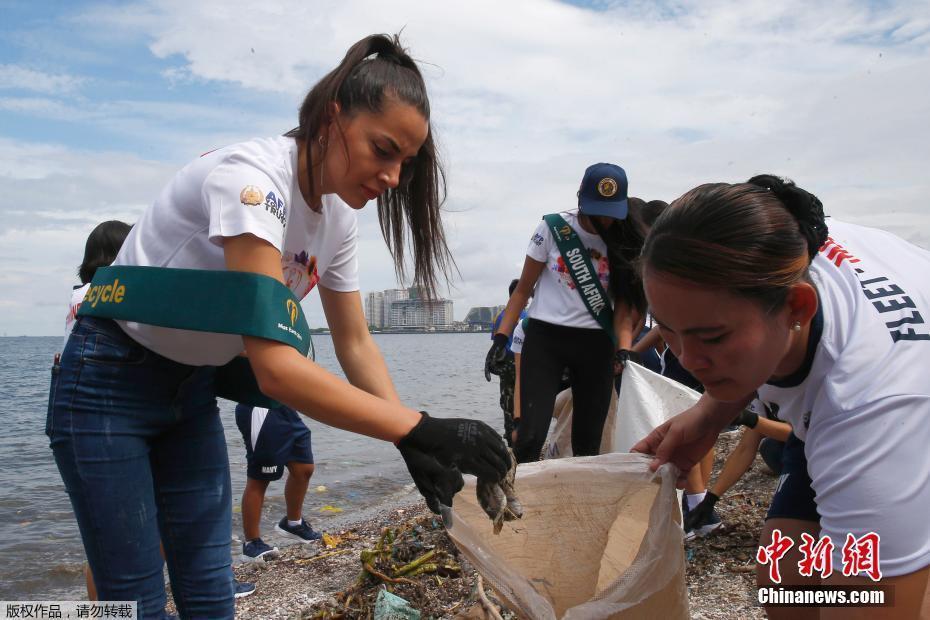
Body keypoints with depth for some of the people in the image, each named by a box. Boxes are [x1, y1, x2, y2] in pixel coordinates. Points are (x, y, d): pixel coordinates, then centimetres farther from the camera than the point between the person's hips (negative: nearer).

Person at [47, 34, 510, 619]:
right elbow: (275, 367, -39)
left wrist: (417, 447, -15)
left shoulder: (337, 217, -6)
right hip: (110, 384, -7)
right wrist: (419, 428, -39)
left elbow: (356, 344, -2)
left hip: (194, 389, 7)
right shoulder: (252, 177, -30)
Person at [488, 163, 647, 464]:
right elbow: (523, 288, 2)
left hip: (596, 344, 3)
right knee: (531, 434, -12)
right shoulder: (553, 228, -4)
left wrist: (625, 348, -16)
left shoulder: (622, 243, 2)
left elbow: (625, 302, 1)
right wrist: (501, 336, -6)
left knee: (588, 440, 8)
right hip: (545, 337, -2)